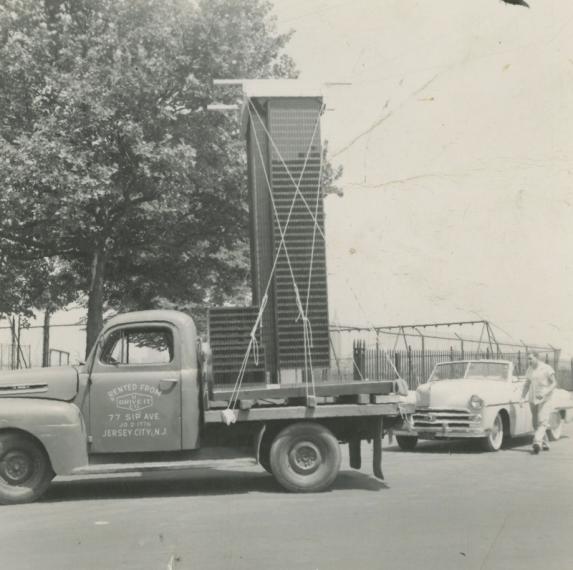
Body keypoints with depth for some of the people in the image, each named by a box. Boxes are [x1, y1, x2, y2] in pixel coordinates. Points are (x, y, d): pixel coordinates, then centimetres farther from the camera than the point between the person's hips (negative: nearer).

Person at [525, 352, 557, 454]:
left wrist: (545, 393, -21)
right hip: (533, 399, 6)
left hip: (546, 399, -6)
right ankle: (545, 444, 20)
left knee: (542, 421, -17)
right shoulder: (529, 369, 9)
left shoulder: (547, 368, -7)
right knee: (536, 424, 6)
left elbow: (554, 383, -7)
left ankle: (537, 443, -31)